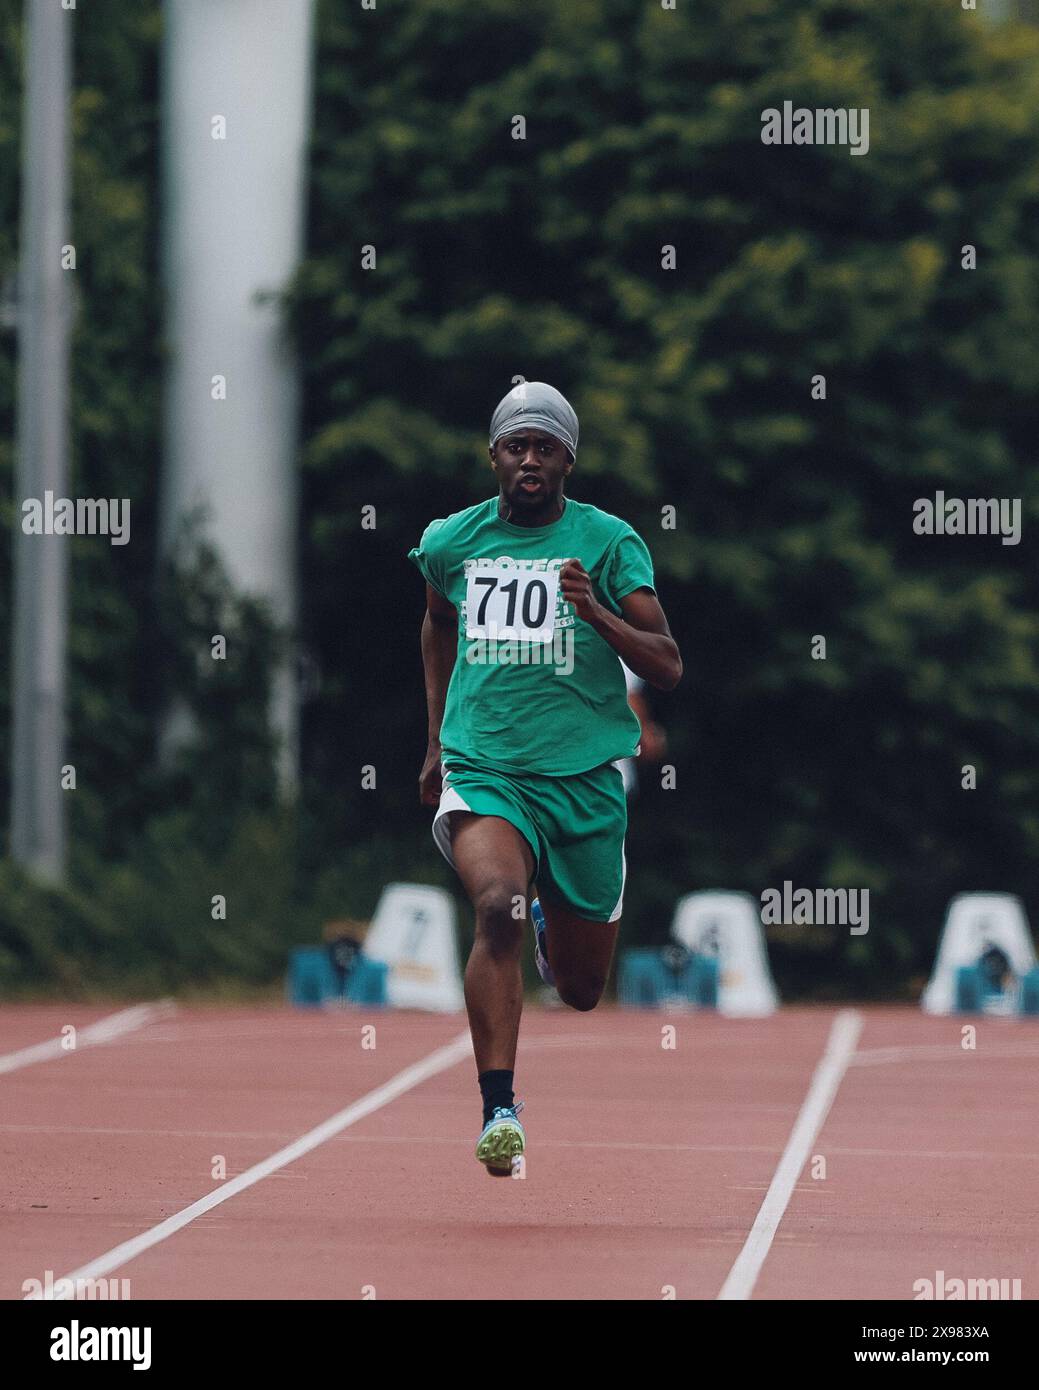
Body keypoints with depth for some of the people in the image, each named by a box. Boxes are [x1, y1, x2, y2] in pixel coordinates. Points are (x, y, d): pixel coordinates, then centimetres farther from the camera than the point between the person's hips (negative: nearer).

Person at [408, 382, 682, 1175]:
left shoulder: (609, 542, -2)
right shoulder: (452, 541, 6)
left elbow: (667, 669, -6)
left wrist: (597, 612, -22)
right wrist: (437, 738, 26)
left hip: (585, 777, 0)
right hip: (482, 771, 0)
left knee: (581, 988, 12)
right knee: (498, 905, -31)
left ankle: (555, 929, 50)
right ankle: (499, 1108, -28)